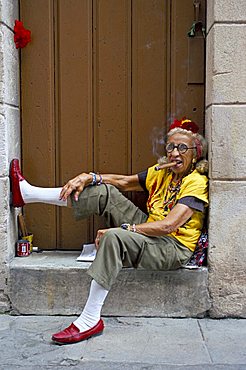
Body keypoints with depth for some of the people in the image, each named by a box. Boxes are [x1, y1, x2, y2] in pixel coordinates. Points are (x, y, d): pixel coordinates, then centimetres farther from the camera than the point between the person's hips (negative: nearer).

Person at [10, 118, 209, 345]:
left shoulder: (197, 183, -13)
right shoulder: (161, 173, 10)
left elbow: (169, 225, -24)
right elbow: (123, 182, 12)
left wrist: (121, 229, -25)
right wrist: (88, 177, -4)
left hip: (174, 248, -7)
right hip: (150, 231, 7)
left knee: (114, 238, -35)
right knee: (104, 191, -4)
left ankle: (90, 320, -30)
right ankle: (27, 193, 4)